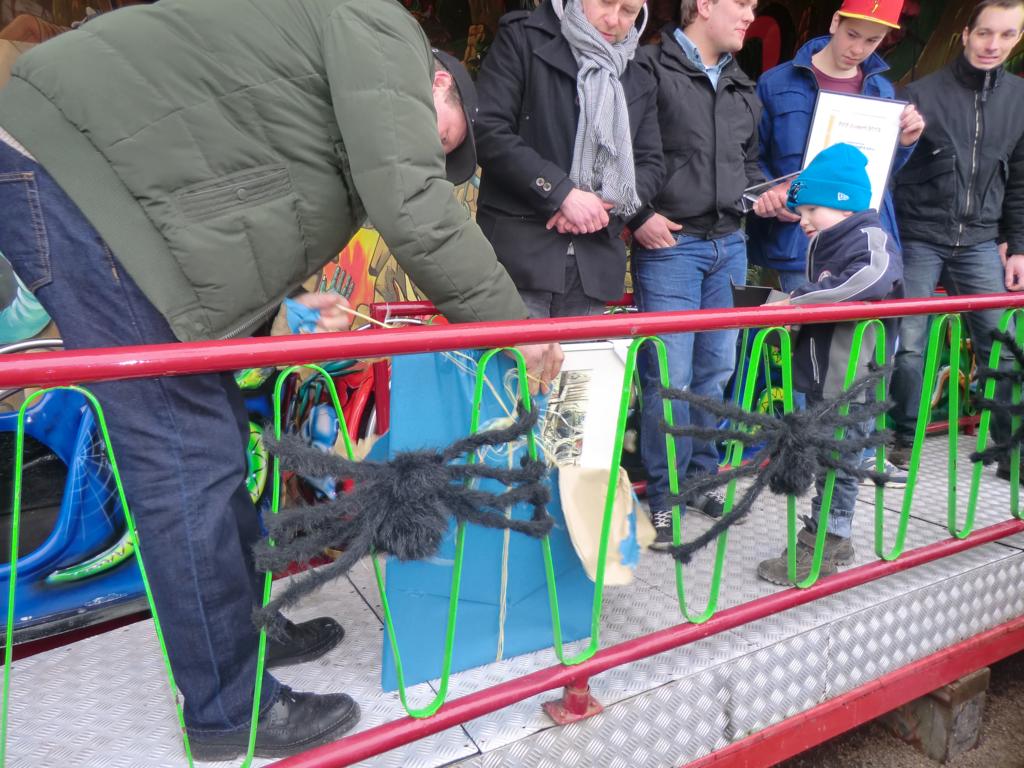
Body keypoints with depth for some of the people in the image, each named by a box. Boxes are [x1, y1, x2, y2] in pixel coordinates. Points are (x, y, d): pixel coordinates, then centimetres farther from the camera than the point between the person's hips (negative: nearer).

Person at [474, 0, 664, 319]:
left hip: (592, 266, 5)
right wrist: (563, 193, -15)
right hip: (519, 254, -4)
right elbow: (488, 131, -8)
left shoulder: (640, 85, 20)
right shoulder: (522, 38, 4)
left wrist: (605, 203, -8)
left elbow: (651, 166, 14)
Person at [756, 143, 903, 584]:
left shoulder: (872, 238, -12)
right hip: (821, 382, 9)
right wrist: (790, 306, 1)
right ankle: (828, 539, 30)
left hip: (851, 387, -9)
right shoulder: (825, 245, 14)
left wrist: (799, 300, -30)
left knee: (838, 466, 2)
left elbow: (867, 284, -34)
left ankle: (824, 548, 13)